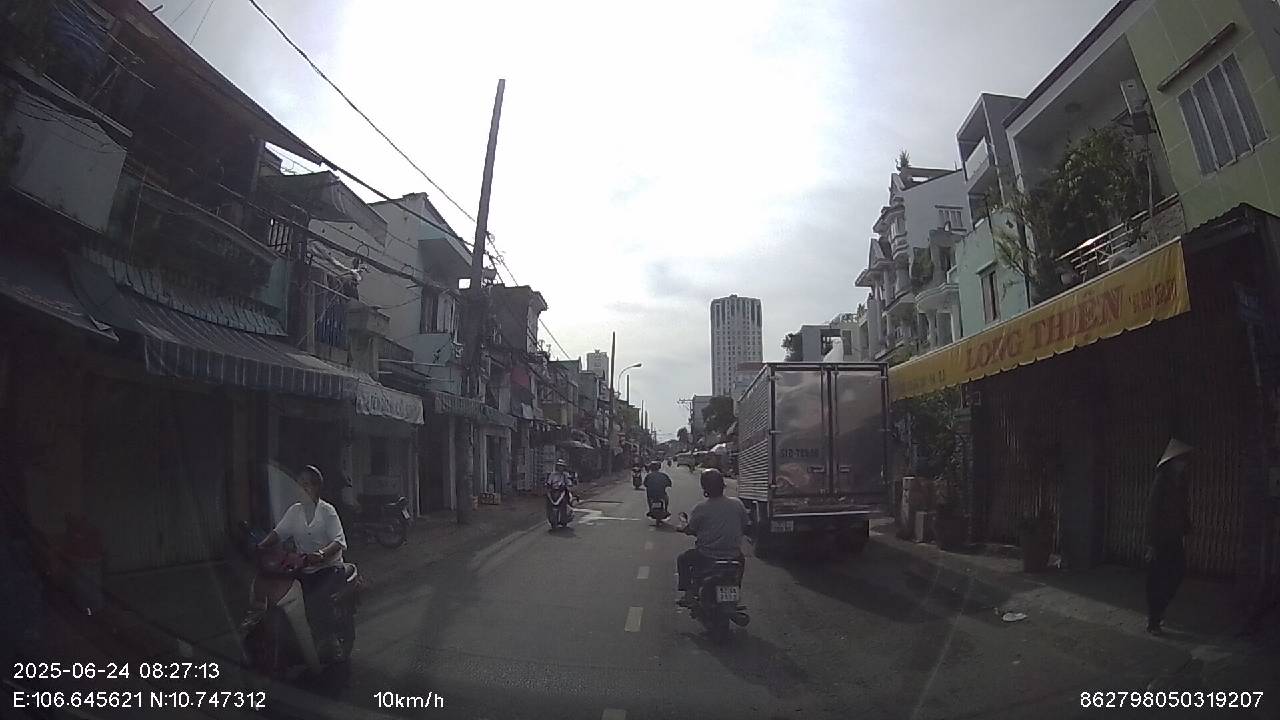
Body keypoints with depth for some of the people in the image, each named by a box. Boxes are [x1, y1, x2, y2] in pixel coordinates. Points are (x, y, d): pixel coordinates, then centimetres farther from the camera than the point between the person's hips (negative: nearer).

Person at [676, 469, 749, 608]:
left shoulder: (701, 508, -13)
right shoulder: (737, 503, -5)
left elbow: (691, 530, -3)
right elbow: (746, 526, 6)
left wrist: (681, 529, 18)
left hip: (707, 556, -3)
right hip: (733, 556, 3)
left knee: (682, 559, 24)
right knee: (741, 559, 38)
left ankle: (689, 595, 16)